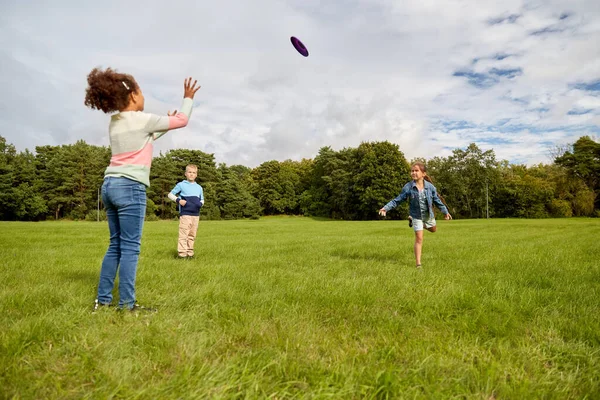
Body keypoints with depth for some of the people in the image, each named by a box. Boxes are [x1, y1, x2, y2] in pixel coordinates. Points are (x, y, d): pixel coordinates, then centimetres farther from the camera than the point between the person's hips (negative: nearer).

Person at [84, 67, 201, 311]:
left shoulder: (115, 123, 17)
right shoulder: (143, 119, -5)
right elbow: (182, 120, 5)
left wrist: (163, 126, 34)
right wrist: (188, 98, 19)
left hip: (110, 184, 8)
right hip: (130, 187, -8)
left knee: (116, 245, 14)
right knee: (130, 247, -4)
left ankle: (102, 300, 18)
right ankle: (127, 304, 1)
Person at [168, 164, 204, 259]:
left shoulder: (199, 187, 15)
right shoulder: (181, 185, 2)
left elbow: (202, 200, 22)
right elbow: (170, 194, 5)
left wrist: (201, 203, -1)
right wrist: (178, 200, -12)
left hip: (196, 214, 5)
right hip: (185, 214, -5)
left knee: (192, 235, 9)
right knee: (183, 234, -9)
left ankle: (190, 253, 17)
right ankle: (182, 253, -5)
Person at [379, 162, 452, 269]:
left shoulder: (430, 186, -15)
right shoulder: (408, 187, -20)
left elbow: (437, 200, -1)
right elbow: (398, 200, -13)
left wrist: (445, 211, 4)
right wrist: (386, 208, -22)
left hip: (428, 214, 4)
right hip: (416, 215, -3)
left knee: (433, 229, 29)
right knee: (419, 238, -8)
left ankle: (412, 220, 48)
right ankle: (418, 263, 0)